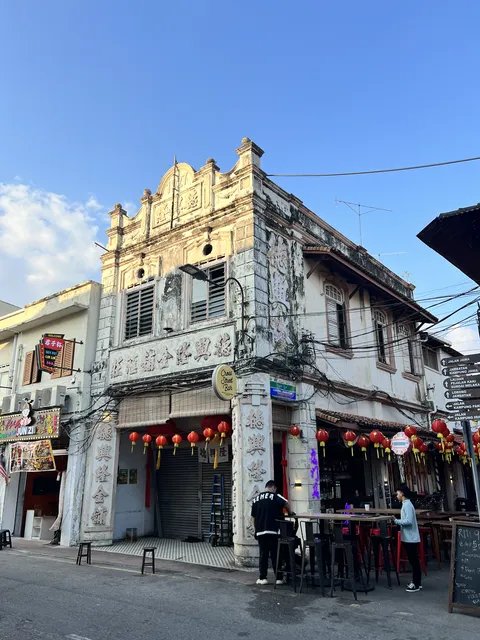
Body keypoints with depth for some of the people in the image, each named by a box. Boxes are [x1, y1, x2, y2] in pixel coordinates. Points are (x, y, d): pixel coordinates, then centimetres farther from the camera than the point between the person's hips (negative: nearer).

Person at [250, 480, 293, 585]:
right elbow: (285, 503, -21)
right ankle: (278, 578, 8)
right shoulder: (275, 496, -4)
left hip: (260, 532, 4)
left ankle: (262, 578, 11)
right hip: (273, 530, -4)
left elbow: (254, 518, 14)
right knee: (275, 555, 4)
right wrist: (290, 513, -3)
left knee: (263, 555, 9)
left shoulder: (256, 499, 12)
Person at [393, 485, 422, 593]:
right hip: (409, 538, 10)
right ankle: (416, 582, 24)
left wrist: (396, 521, -19)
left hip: (411, 538, -10)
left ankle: (416, 584, 7)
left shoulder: (407, 505, -19)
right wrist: (398, 521, 8)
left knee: (414, 561, -1)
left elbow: (408, 521, -26)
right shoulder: (406, 504, 13)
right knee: (413, 561, 16)